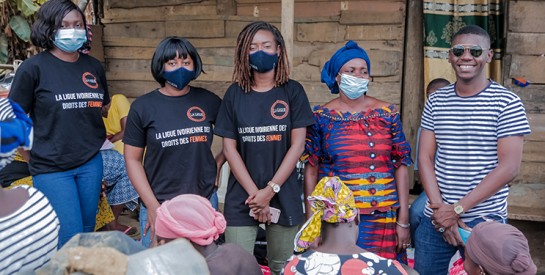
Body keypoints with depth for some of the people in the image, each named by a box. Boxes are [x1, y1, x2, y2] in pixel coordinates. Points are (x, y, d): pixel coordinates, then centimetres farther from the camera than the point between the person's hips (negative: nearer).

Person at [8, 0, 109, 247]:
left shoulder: (94, 66, 6)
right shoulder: (34, 67, -8)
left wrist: (96, 139, 9)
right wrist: (34, 158, -2)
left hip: (91, 163, 4)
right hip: (51, 168, -4)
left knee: (88, 232, 14)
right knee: (70, 239, -2)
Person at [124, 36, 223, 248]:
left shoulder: (208, 101, 2)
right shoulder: (143, 107, -3)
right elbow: (133, 159, -2)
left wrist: (217, 164, 3)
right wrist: (152, 207, -8)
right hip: (158, 206, -2)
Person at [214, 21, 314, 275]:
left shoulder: (292, 91, 0)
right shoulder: (234, 94, 3)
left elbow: (297, 144, -5)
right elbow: (229, 148, -1)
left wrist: (270, 190, -11)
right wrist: (254, 193, -10)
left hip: (284, 196, 0)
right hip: (241, 198, 1)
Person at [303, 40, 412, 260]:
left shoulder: (388, 114, 5)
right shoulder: (321, 117, 2)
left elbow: (401, 166, 4)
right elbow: (311, 169, 2)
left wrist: (403, 221, 0)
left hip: (382, 219, 1)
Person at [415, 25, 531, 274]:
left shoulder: (507, 103, -6)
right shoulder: (435, 102, 6)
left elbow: (509, 167, -12)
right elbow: (424, 158, 3)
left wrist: (457, 209, -15)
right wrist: (440, 208, -10)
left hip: (485, 221, -3)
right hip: (434, 219, 4)